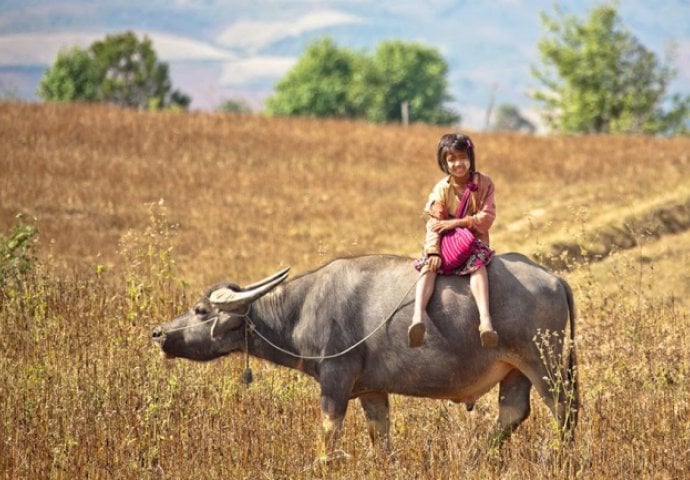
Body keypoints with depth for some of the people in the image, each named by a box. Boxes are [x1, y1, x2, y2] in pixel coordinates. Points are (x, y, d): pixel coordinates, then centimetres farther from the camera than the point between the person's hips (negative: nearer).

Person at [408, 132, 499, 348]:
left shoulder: (483, 183, -2)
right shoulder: (442, 189, -1)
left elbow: (487, 217, -9)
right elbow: (434, 223, -8)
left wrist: (457, 222, -20)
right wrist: (433, 251, -23)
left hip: (475, 240, -1)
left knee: (478, 263, -35)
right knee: (429, 267, -28)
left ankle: (485, 319, -53)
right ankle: (418, 318, -50)